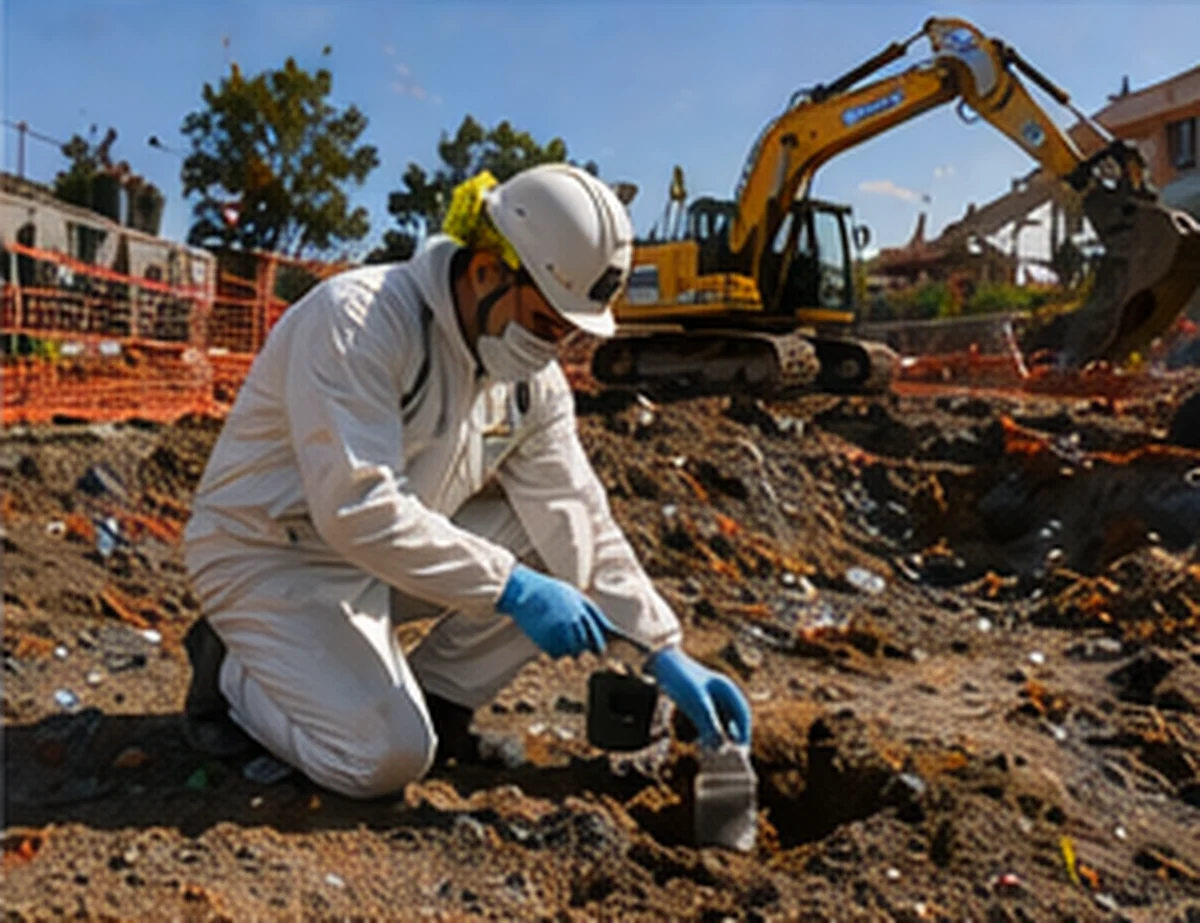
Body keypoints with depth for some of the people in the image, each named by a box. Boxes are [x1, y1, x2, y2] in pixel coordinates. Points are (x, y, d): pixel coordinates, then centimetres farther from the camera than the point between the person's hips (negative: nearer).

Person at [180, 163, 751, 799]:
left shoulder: (532, 382, -4)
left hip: (389, 561, 7)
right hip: (271, 558, -6)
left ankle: (434, 697, 3)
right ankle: (233, 671, 5)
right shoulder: (359, 319, -26)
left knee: (557, 544, -10)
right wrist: (510, 587, -35)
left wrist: (665, 654, -10)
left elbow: (582, 523, -3)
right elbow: (355, 507, -35)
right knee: (387, 756, -22)